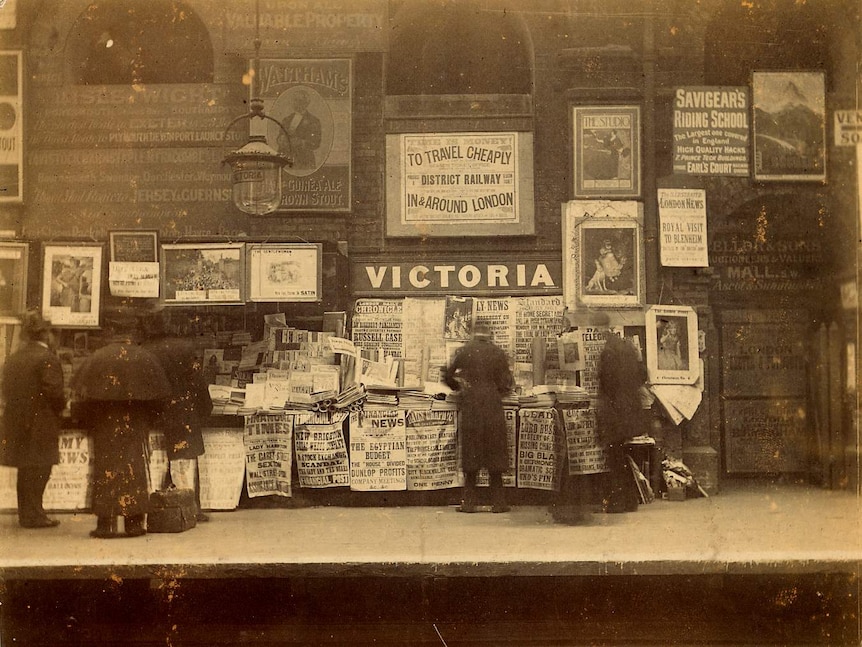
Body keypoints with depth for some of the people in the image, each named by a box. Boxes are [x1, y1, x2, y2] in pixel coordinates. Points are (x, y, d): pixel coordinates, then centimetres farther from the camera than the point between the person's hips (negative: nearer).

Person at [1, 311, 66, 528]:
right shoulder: (47, 359, -14)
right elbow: (54, 391, -19)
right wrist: (61, 406, -1)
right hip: (41, 423, -8)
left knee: (26, 471, 15)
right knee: (39, 471, -1)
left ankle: (26, 513, 23)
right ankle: (33, 515, 1)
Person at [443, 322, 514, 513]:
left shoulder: (463, 352, 3)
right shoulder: (498, 353, 2)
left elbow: (448, 376, 7)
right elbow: (506, 383, 1)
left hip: (470, 407, 0)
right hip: (493, 409, 0)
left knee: (470, 456, 6)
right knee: (495, 455, 6)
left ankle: (469, 502, 7)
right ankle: (497, 502, 7)